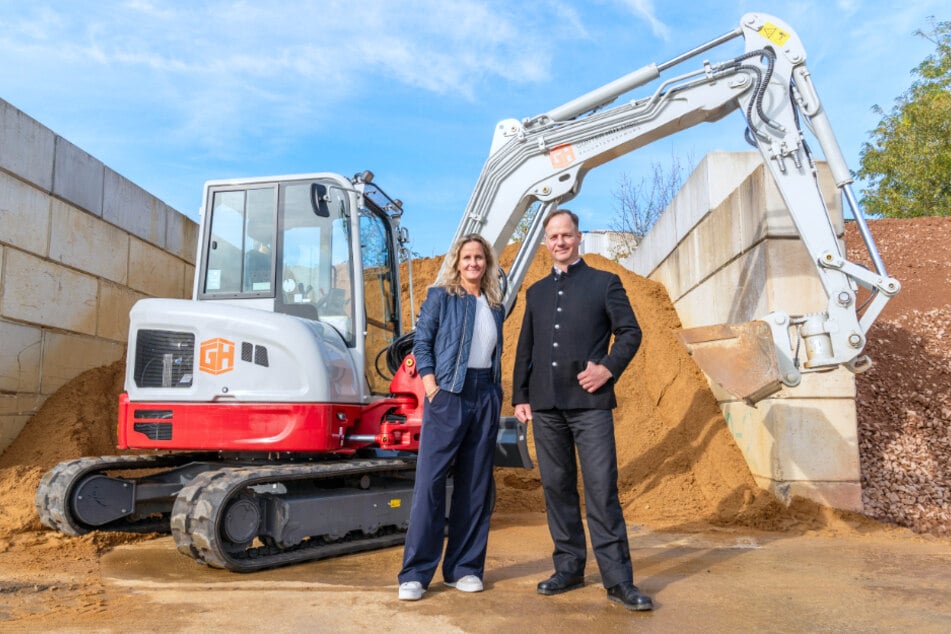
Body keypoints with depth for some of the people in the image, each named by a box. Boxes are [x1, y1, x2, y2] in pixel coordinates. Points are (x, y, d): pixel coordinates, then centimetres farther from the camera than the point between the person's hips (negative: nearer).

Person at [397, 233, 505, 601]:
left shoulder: (494, 305, 14)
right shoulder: (441, 296, 2)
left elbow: (495, 351, 17)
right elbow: (422, 341, -2)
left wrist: (497, 392, 8)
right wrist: (430, 384, -12)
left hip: (486, 395, 5)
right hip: (449, 393, -5)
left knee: (476, 483, 7)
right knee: (430, 479, -6)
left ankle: (464, 568, 18)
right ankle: (415, 573, 3)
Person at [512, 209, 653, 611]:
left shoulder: (604, 283, 7)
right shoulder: (536, 292, 18)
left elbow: (630, 332, 2)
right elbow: (525, 349, 17)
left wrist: (608, 367, -13)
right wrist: (520, 396, 10)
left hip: (589, 402, -4)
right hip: (546, 405, 4)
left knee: (601, 490, -6)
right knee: (557, 487, 8)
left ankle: (618, 580, 1)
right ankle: (569, 568, 20)